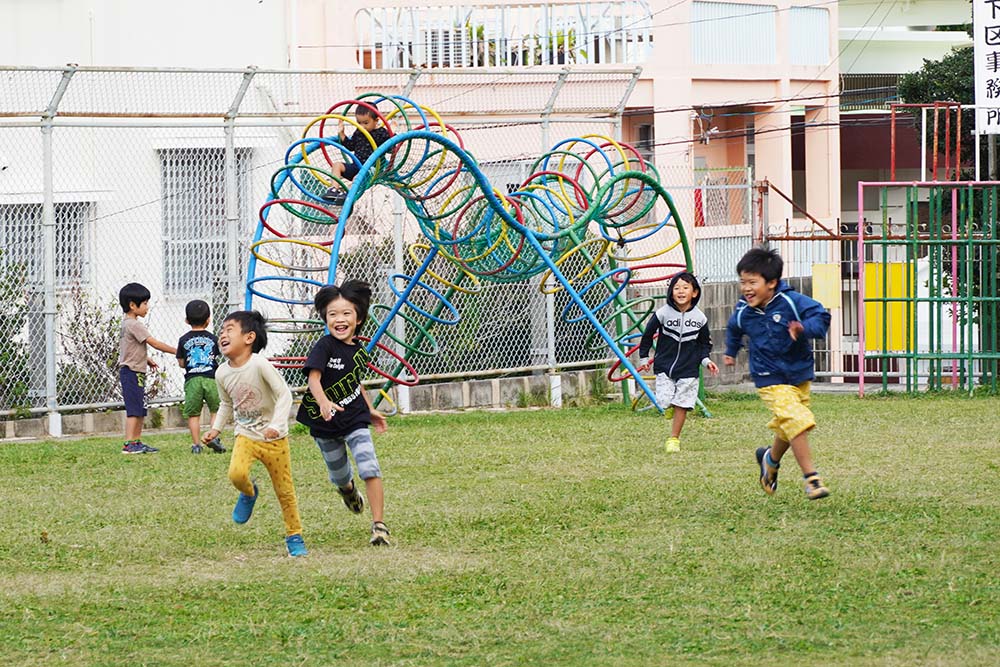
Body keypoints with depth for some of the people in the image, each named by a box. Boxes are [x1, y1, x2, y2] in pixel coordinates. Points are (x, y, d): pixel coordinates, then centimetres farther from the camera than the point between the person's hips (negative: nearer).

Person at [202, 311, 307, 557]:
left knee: (284, 490, 4)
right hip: (246, 436, 3)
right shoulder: (222, 373, -1)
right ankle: (248, 493, 10)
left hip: (274, 438, -3)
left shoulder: (259, 365, -20)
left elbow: (284, 394, -20)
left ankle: (294, 537, 22)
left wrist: (276, 425, -32)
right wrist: (216, 428, 7)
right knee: (236, 473, -25)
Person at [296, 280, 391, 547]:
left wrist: (371, 410, 23)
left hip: (355, 419, 3)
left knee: (370, 469, -15)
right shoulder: (324, 347, -18)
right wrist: (323, 402, -49)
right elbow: (314, 378, -31)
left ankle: (379, 525, -10)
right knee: (340, 477, 17)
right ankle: (348, 490, 55)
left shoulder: (358, 349, 0)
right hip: (326, 424, -3)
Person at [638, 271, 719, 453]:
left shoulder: (699, 317, -2)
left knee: (681, 405, -1)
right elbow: (648, 335, 6)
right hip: (664, 367, -1)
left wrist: (706, 361, -3)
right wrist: (643, 358, 10)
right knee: (665, 402, -9)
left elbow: (704, 343, 12)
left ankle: (674, 439, 11)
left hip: (688, 370, 1)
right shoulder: (663, 314, -8)